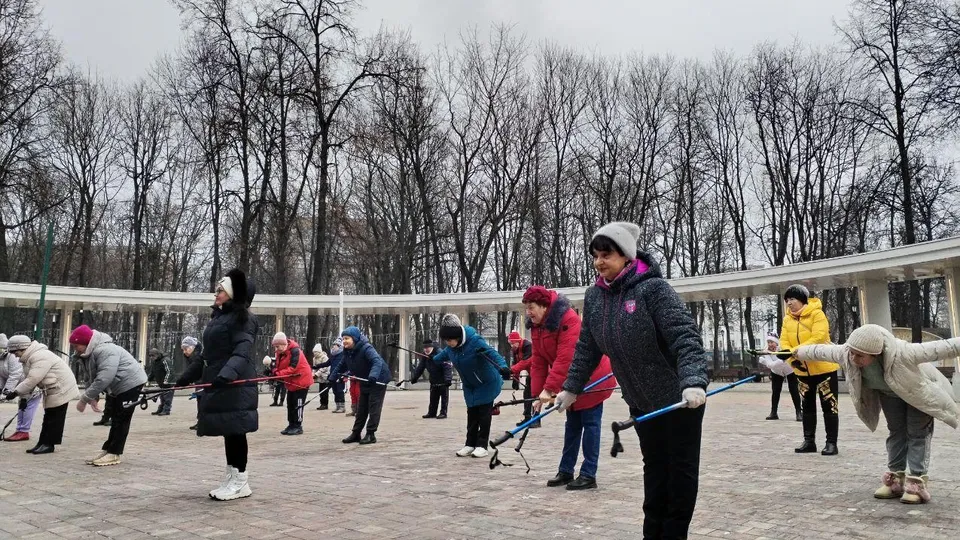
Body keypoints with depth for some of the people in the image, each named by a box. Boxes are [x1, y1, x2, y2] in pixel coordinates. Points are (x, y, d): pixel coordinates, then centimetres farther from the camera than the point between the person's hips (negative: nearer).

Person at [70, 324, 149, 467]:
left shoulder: (105, 350, -26)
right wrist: (94, 398, -3)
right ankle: (108, 450, 21)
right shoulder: (93, 352, 9)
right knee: (115, 419, 14)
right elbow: (97, 377, 12)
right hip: (118, 386, 11)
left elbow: (104, 378, -34)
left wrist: (84, 398, -29)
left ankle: (113, 454, 0)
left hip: (130, 383, -11)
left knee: (121, 419, -6)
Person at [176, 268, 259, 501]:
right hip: (219, 384, 9)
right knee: (228, 431, 11)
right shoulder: (217, 317, 20)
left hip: (235, 384, -9)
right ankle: (232, 479, 18)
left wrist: (227, 373, -36)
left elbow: (243, 351, -21)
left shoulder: (242, 318, -8)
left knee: (235, 430, -5)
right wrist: (189, 375, 24)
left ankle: (240, 482, 3)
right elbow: (209, 354, 25)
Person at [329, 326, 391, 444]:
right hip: (365, 382, 8)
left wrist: (373, 376, -53)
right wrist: (332, 378, 8)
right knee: (361, 408, 12)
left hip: (378, 380, -8)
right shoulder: (347, 352, -3)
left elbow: (377, 362, -39)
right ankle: (356, 433, 20)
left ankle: (371, 434, 1)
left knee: (374, 407, -5)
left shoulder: (366, 348, -27)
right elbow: (342, 366, 12)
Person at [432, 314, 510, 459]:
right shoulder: (451, 347, -9)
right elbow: (444, 355, 16)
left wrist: (502, 367, -60)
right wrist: (432, 360, 35)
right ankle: (470, 444, 17)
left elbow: (492, 353, -42)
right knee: (472, 414, 9)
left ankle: (482, 445, 4)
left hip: (487, 383, -6)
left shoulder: (475, 341, -32)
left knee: (484, 413, -2)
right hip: (470, 386, 6)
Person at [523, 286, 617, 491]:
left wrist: (549, 388, -32)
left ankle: (588, 475, 1)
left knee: (590, 424, -4)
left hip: (591, 378, -8)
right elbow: (538, 362, 0)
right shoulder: (536, 326, 0)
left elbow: (565, 358, -31)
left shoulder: (568, 319, -26)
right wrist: (537, 393, -6)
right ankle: (566, 471, 19)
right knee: (572, 425, 13)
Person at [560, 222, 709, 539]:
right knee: (654, 466, 15)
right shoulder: (594, 297, -2)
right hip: (640, 400, 6)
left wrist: (693, 382, -41)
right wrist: (571, 388, 10)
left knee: (681, 466, 7)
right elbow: (587, 348, 8)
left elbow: (686, 337, -29)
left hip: (681, 397, -6)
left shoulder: (653, 288, -22)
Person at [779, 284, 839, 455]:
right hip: (802, 370, 7)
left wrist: (795, 351, -33)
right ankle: (809, 441, 22)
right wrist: (793, 359, -23)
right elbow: (784, 342, -4)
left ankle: (831, 443, 6)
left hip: (823, 368, -6)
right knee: (807, 407, 13)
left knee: (829, 406, 0)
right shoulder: (787, 319, 4)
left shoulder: (817, 314, -14)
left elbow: (818, 338, -27)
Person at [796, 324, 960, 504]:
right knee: (896, 431, 11)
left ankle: (917, 482, -4)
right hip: (888, 392, 5)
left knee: (917, 433, -5)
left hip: (918, 390, -5)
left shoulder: (901, 353, -48)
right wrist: (801, 352, 4)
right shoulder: (846, 353, -32)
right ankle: (895, 478, 16)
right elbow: (822, 351, -12)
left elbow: (936, 349, -45)